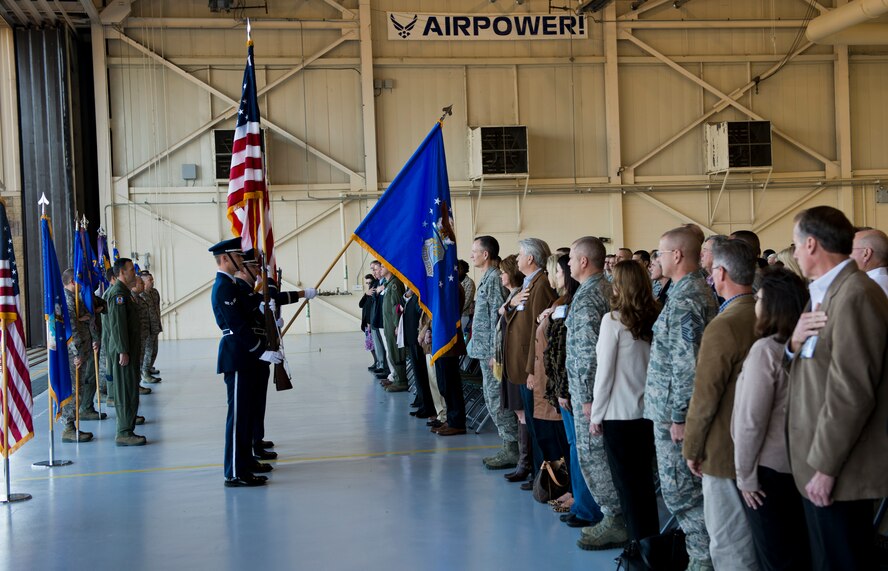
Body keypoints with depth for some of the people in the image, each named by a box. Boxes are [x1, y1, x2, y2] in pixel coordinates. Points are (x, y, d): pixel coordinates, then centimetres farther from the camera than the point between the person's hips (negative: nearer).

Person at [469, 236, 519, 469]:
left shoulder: (494, 278, -15)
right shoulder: (486, 278, 15)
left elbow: (498, 317, -19)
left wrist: (494, 353, -20)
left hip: (491, 351, -10)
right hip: (484, 350, 10)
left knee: (497, 400, -6)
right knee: (492, 399, 13)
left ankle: (512, 451, 0)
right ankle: (509, 447, 19)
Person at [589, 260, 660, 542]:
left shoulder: (613, 320, -13)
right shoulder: (654, 318, 2)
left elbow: (605, 371, -10)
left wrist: (596, 413, -1)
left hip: (619, 413, -6)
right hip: (648, 410, 6)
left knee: (626, 480, 3)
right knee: (645, 477, 15)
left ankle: (639, 542, 5)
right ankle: (651, 538, 22)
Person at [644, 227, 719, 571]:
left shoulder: (685, 299, -19)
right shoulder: (698, 290, 12)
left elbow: (687, 364, -23)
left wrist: (679, 416, -20)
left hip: (673, 410, -10)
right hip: (673, 408, 10)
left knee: (680, 490, -2)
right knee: (690, 487, 16)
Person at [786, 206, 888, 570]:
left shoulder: (855, 296, -20)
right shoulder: (826, 292, 13)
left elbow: (851, 392, -24)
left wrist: (825, 466, -20)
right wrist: (796, 342, -7)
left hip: (838, 471, -10)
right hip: (818, 461, 10)